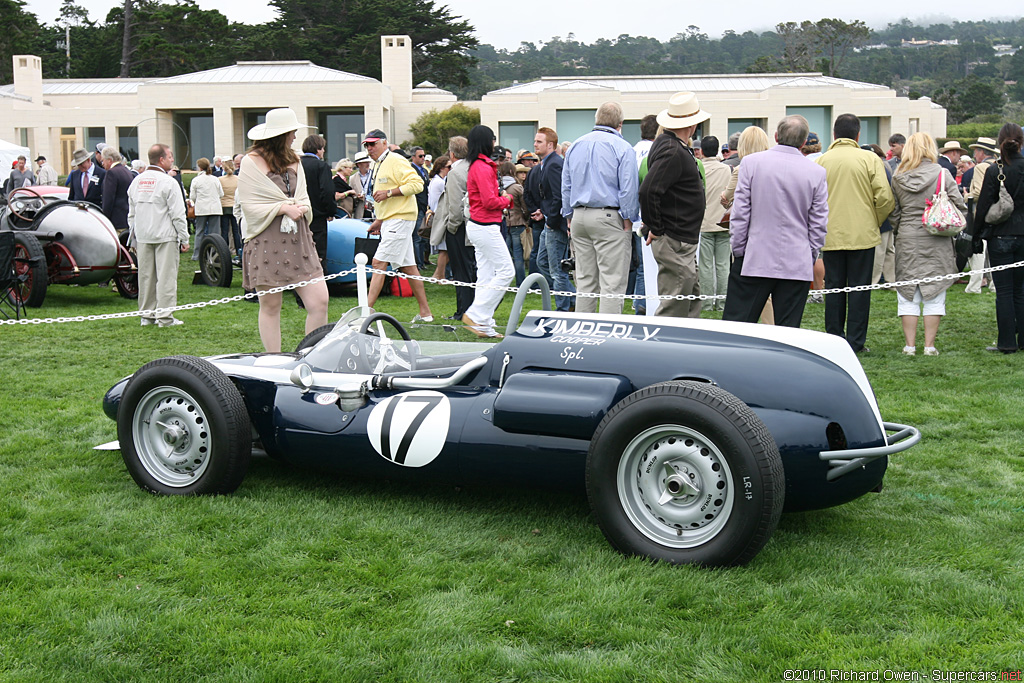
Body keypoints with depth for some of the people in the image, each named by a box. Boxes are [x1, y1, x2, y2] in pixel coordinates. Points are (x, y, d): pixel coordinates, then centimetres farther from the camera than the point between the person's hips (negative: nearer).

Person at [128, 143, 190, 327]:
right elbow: (177, 214, -12)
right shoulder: (168, 182, -10)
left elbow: (131, 214, 17)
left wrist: (135, 235, 24)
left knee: (145, 276, 11)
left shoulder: (137, 181, 12)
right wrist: (184, 239, -6)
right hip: (165, 236, -7)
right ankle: (165, 317, -4)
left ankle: (147, 315, 17)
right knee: (166, 276, -4)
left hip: (142, 236, 7)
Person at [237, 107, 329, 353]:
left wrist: (302, 207, -3)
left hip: (298, 240, 5)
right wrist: (284, 208, -16)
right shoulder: (252, 162, -1)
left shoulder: (293, 160, 19)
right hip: (267, 243, -5)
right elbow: (250, 206, -7)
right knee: (270, 306, 1)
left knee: (319, 302, -6)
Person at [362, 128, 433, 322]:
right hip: (390, 221, 10)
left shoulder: (396, 161, -11)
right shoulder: (379, 165, 19)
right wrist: (379, 221, 20)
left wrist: (388, 193, -22)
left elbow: (416, 184, -22)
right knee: (408, 266, 10)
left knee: (379, 262, -14)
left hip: (400, 219, -10)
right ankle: (425, 312, 13)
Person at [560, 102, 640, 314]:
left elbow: (566, 187, 16)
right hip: (609, 217, -6)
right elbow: (628, 189, -11)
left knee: (585, 281, 11)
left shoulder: (575, 146, 13)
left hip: (579, 217, 6)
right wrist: (628, 222, -6)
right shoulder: (622, 148, -6)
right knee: (612, 283, -6)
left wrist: (569, 218, 20)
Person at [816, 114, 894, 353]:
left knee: (833, 287, 9)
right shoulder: (870, 159, -4)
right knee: (859, 288, 5)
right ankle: (855, 342, 5)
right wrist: (875, 222, 9)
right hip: (862, 235, -1)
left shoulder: (820, 161, -1)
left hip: (831, 235, 1)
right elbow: (884, 198, -8)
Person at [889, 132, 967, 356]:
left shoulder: (898, 178, 0)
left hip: (907, 241, 2)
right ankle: (929, 345, 5)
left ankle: (910, 345, 7)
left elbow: (893, 212, 5)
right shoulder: (941, 174, -6)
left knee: (908, 294, 8)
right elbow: (959, 206, -5)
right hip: (936, 241, -1)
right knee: (934, 294, 5)